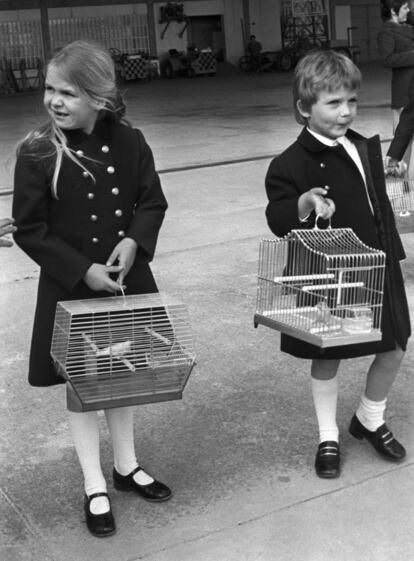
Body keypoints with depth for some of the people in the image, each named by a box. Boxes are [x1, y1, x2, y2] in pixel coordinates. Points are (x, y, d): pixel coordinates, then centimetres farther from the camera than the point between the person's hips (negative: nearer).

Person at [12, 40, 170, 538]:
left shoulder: (128, 143, -6)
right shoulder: (37, 154, -13)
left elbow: (153, 203, 4)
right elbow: (29, 230, -11)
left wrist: (135, 240, -16)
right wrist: (83, 270, -19)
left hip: (126, 279, 3)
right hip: (70, 288, -3)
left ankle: (126, 467, 38)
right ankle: (94, 487, 25)